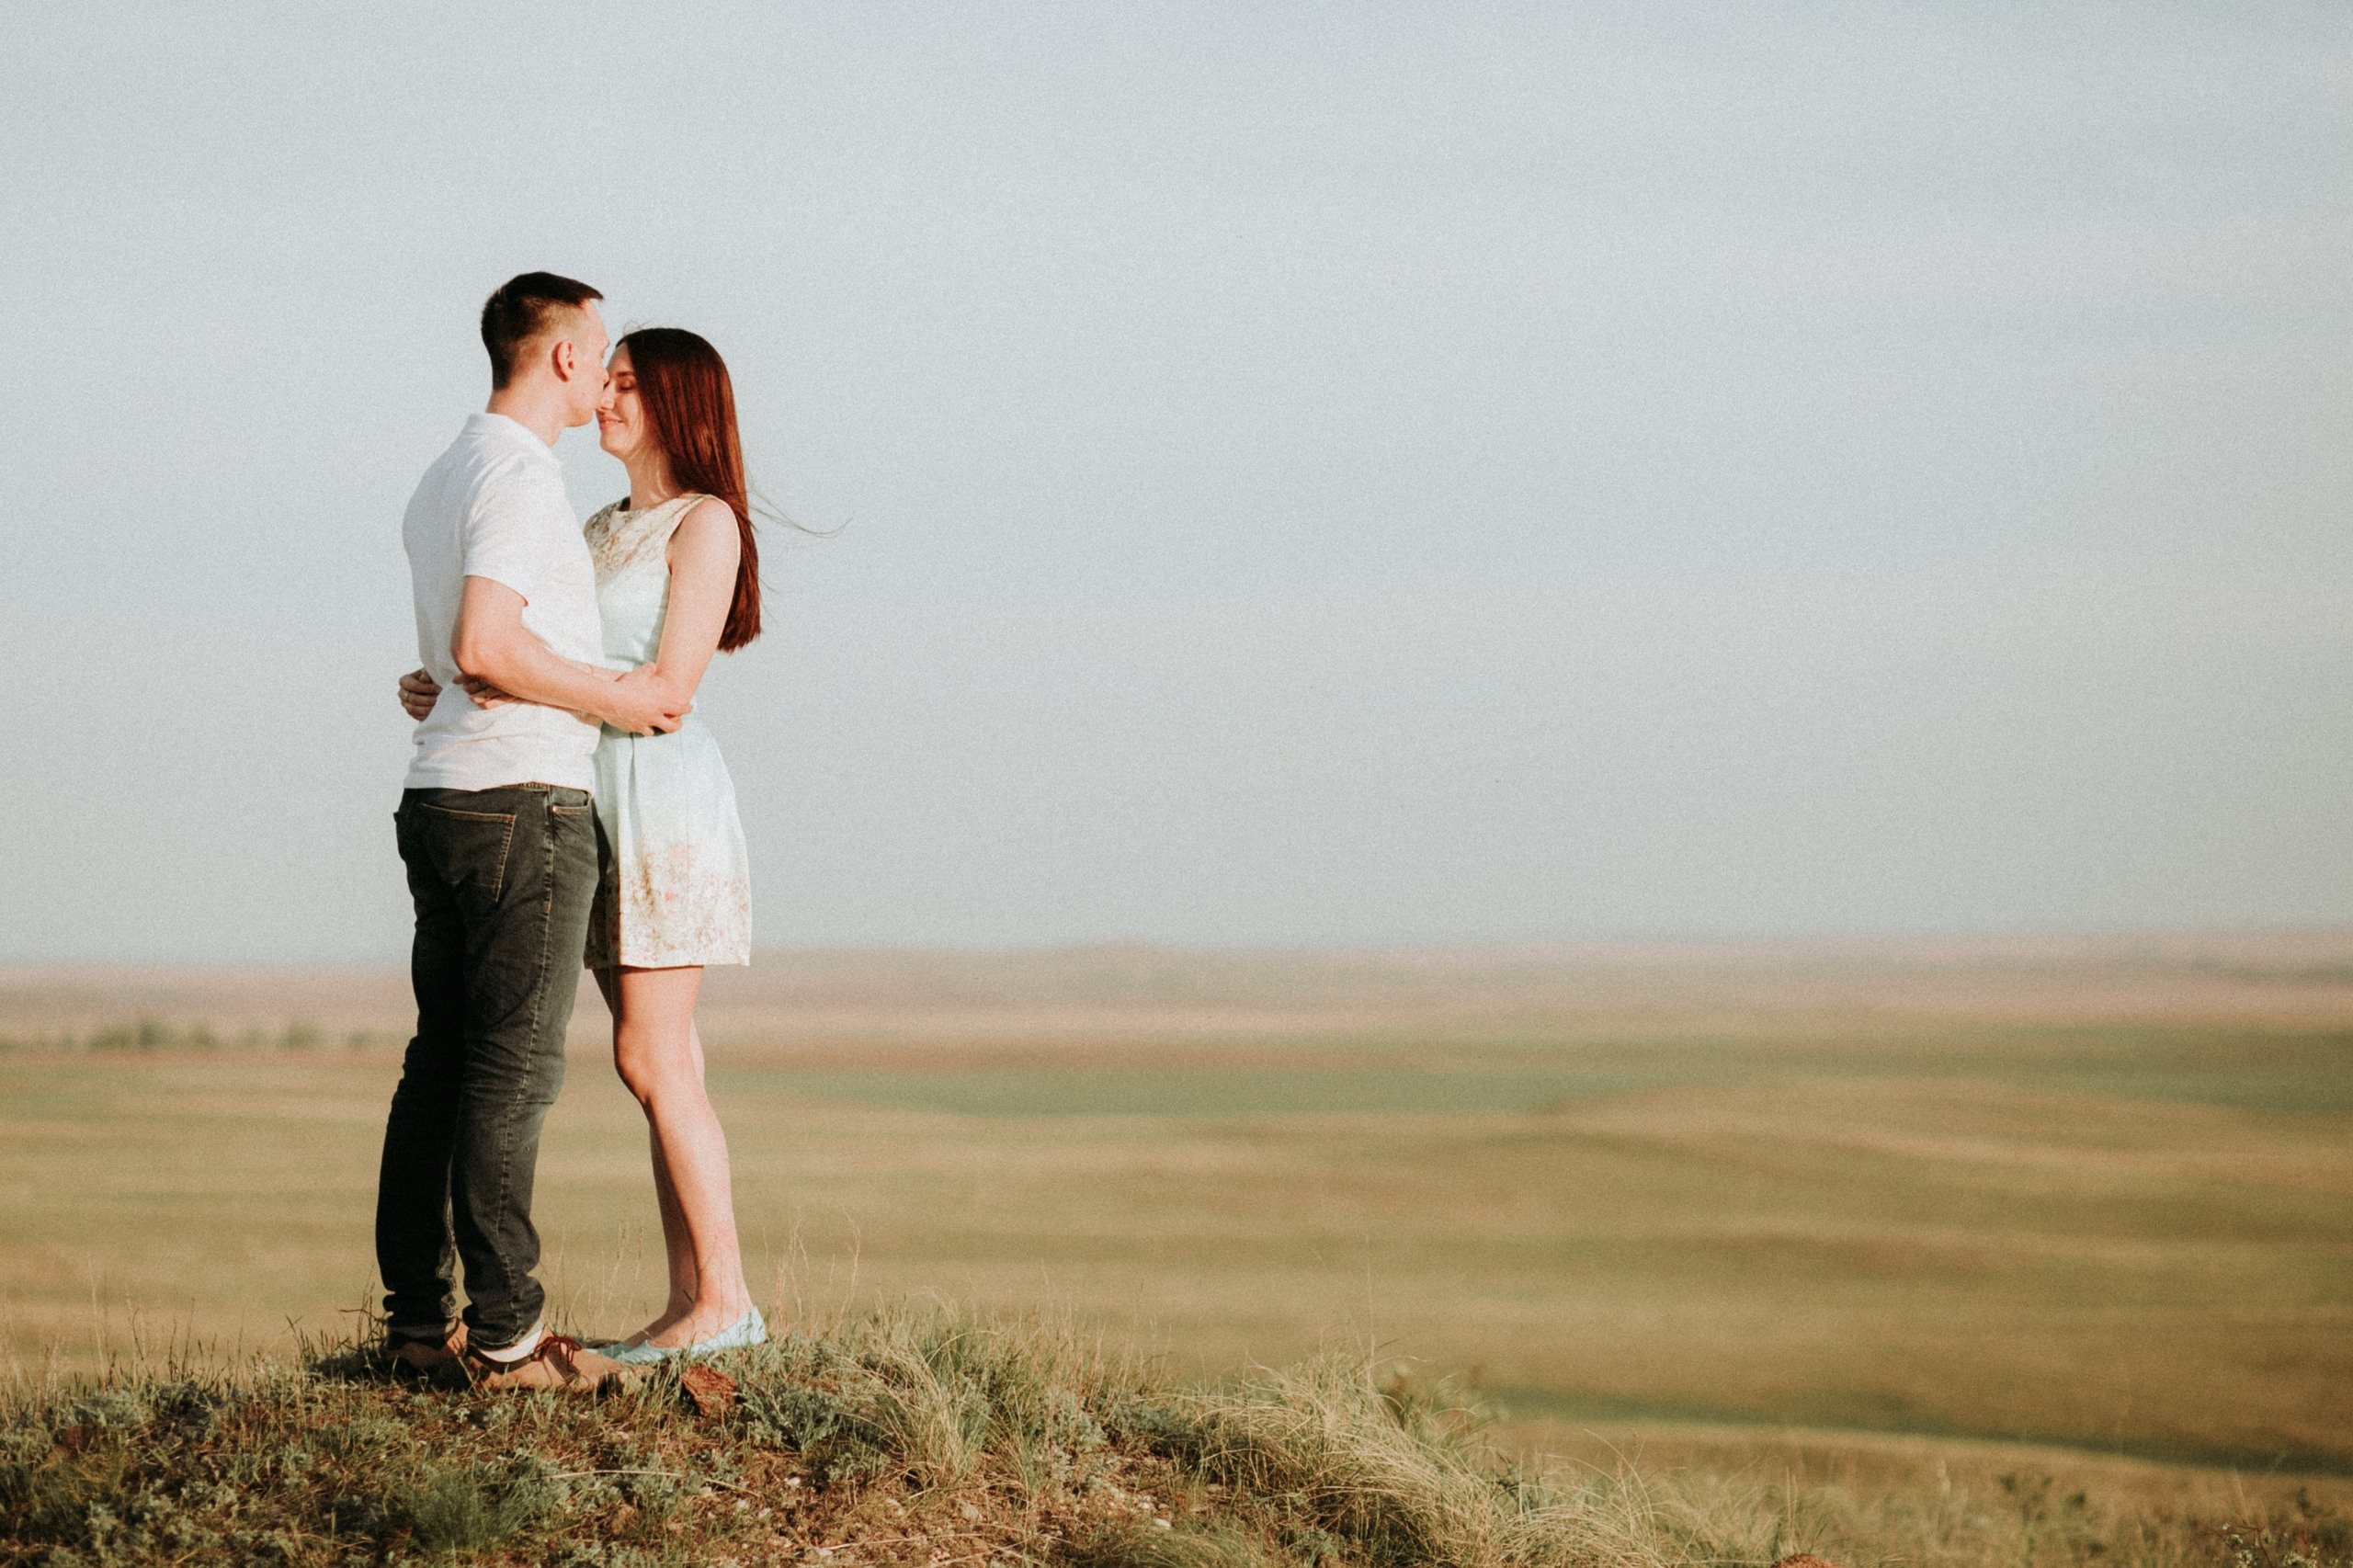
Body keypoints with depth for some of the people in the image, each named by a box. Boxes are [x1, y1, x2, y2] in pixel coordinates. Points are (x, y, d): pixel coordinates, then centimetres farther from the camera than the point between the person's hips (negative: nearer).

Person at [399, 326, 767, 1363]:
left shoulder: (705, 522, -7)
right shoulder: (600, 531, 18)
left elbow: (668, 687, -15)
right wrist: (454, 694, 0)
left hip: (664, 791, -8)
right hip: (598, 793, 8)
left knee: (652, 1056, -11)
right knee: (664, 1061, 5)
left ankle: (725, 1297, -8)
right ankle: (691, 1299, 5)